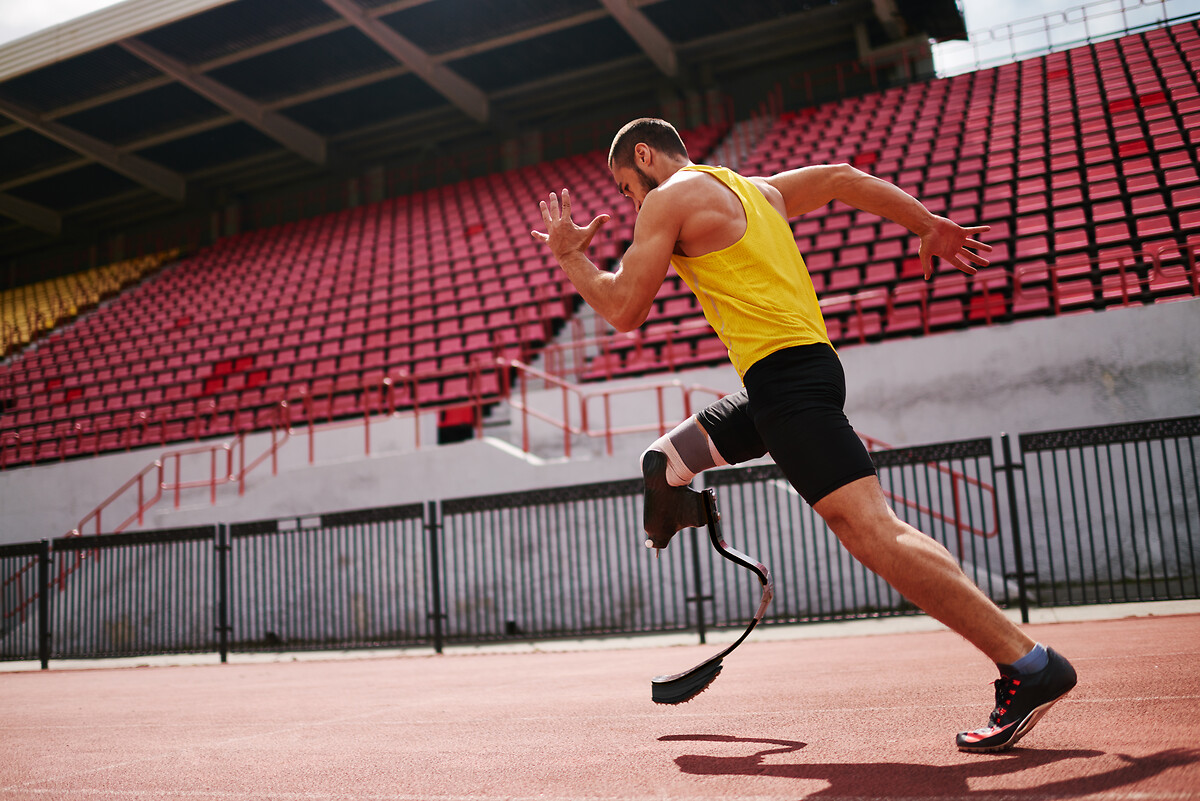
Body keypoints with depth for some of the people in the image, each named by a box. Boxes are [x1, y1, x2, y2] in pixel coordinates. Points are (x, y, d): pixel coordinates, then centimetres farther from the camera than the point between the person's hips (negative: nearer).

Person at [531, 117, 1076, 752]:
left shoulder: (672, 196, -1)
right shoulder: (755, 188, 24)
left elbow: (624, 310, -2)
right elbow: (844, 179, 28)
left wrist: (569, 256, 14)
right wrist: (929, 224, 28)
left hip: (783, 372, -10)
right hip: (804, 362, 10)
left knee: (869, 528, -16)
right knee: (664, 464, 21)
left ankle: (1029, 664, -16)